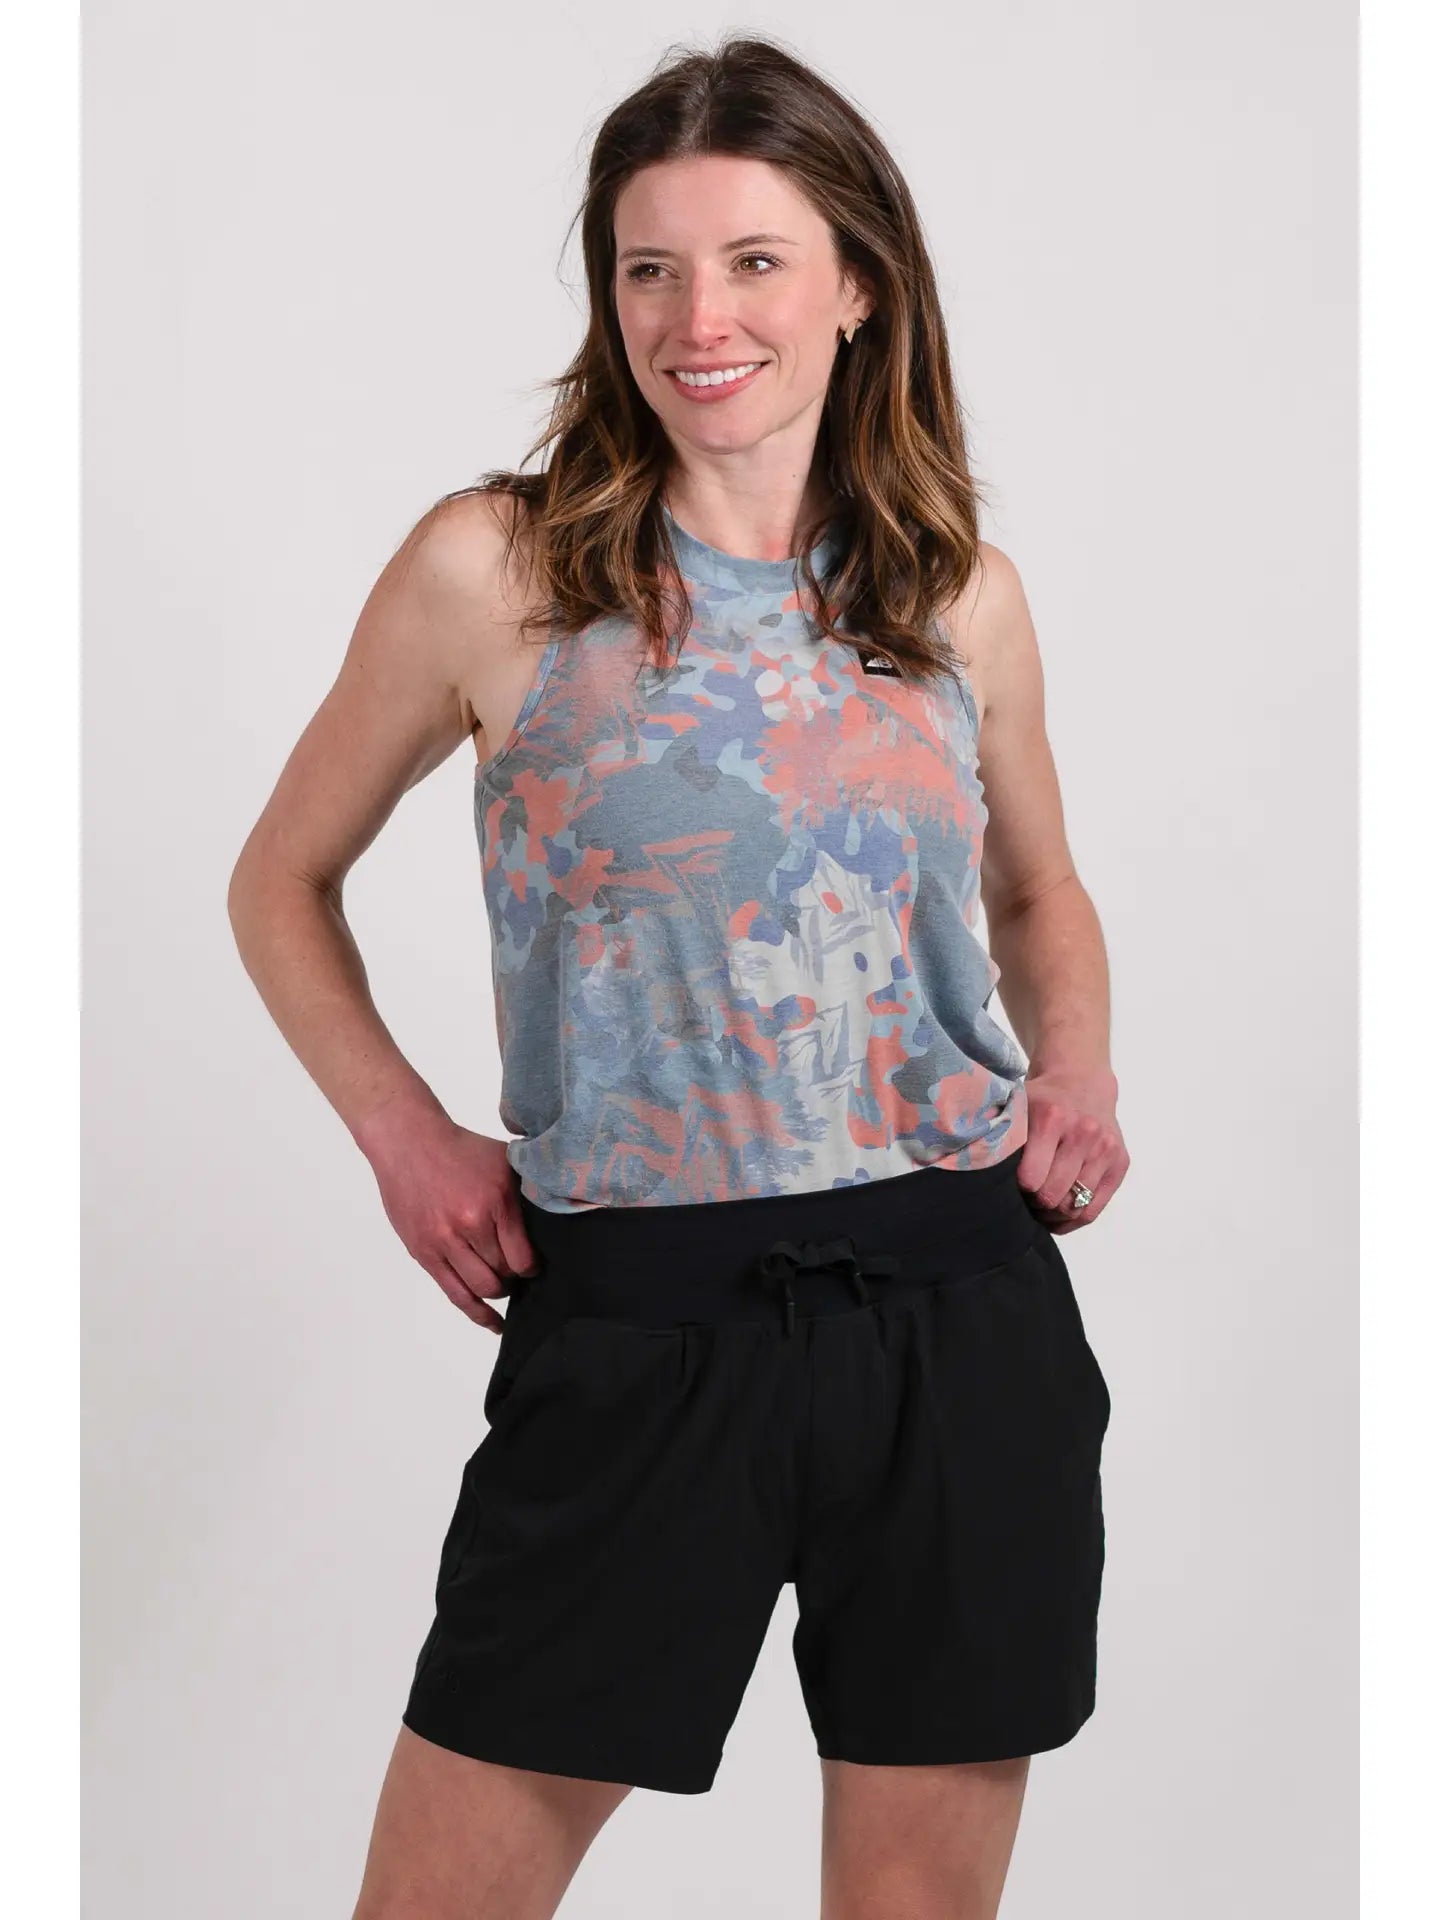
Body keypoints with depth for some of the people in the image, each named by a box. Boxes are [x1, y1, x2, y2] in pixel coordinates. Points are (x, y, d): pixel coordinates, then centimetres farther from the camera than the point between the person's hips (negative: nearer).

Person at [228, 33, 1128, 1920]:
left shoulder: (961, 592, 6)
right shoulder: (497, 567, -3)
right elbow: (283, 880, 9)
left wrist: (1080, 1065, 5)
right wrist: (403, 1133, -5)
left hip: (967, 1319, 3)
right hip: (639, 1324, -2)